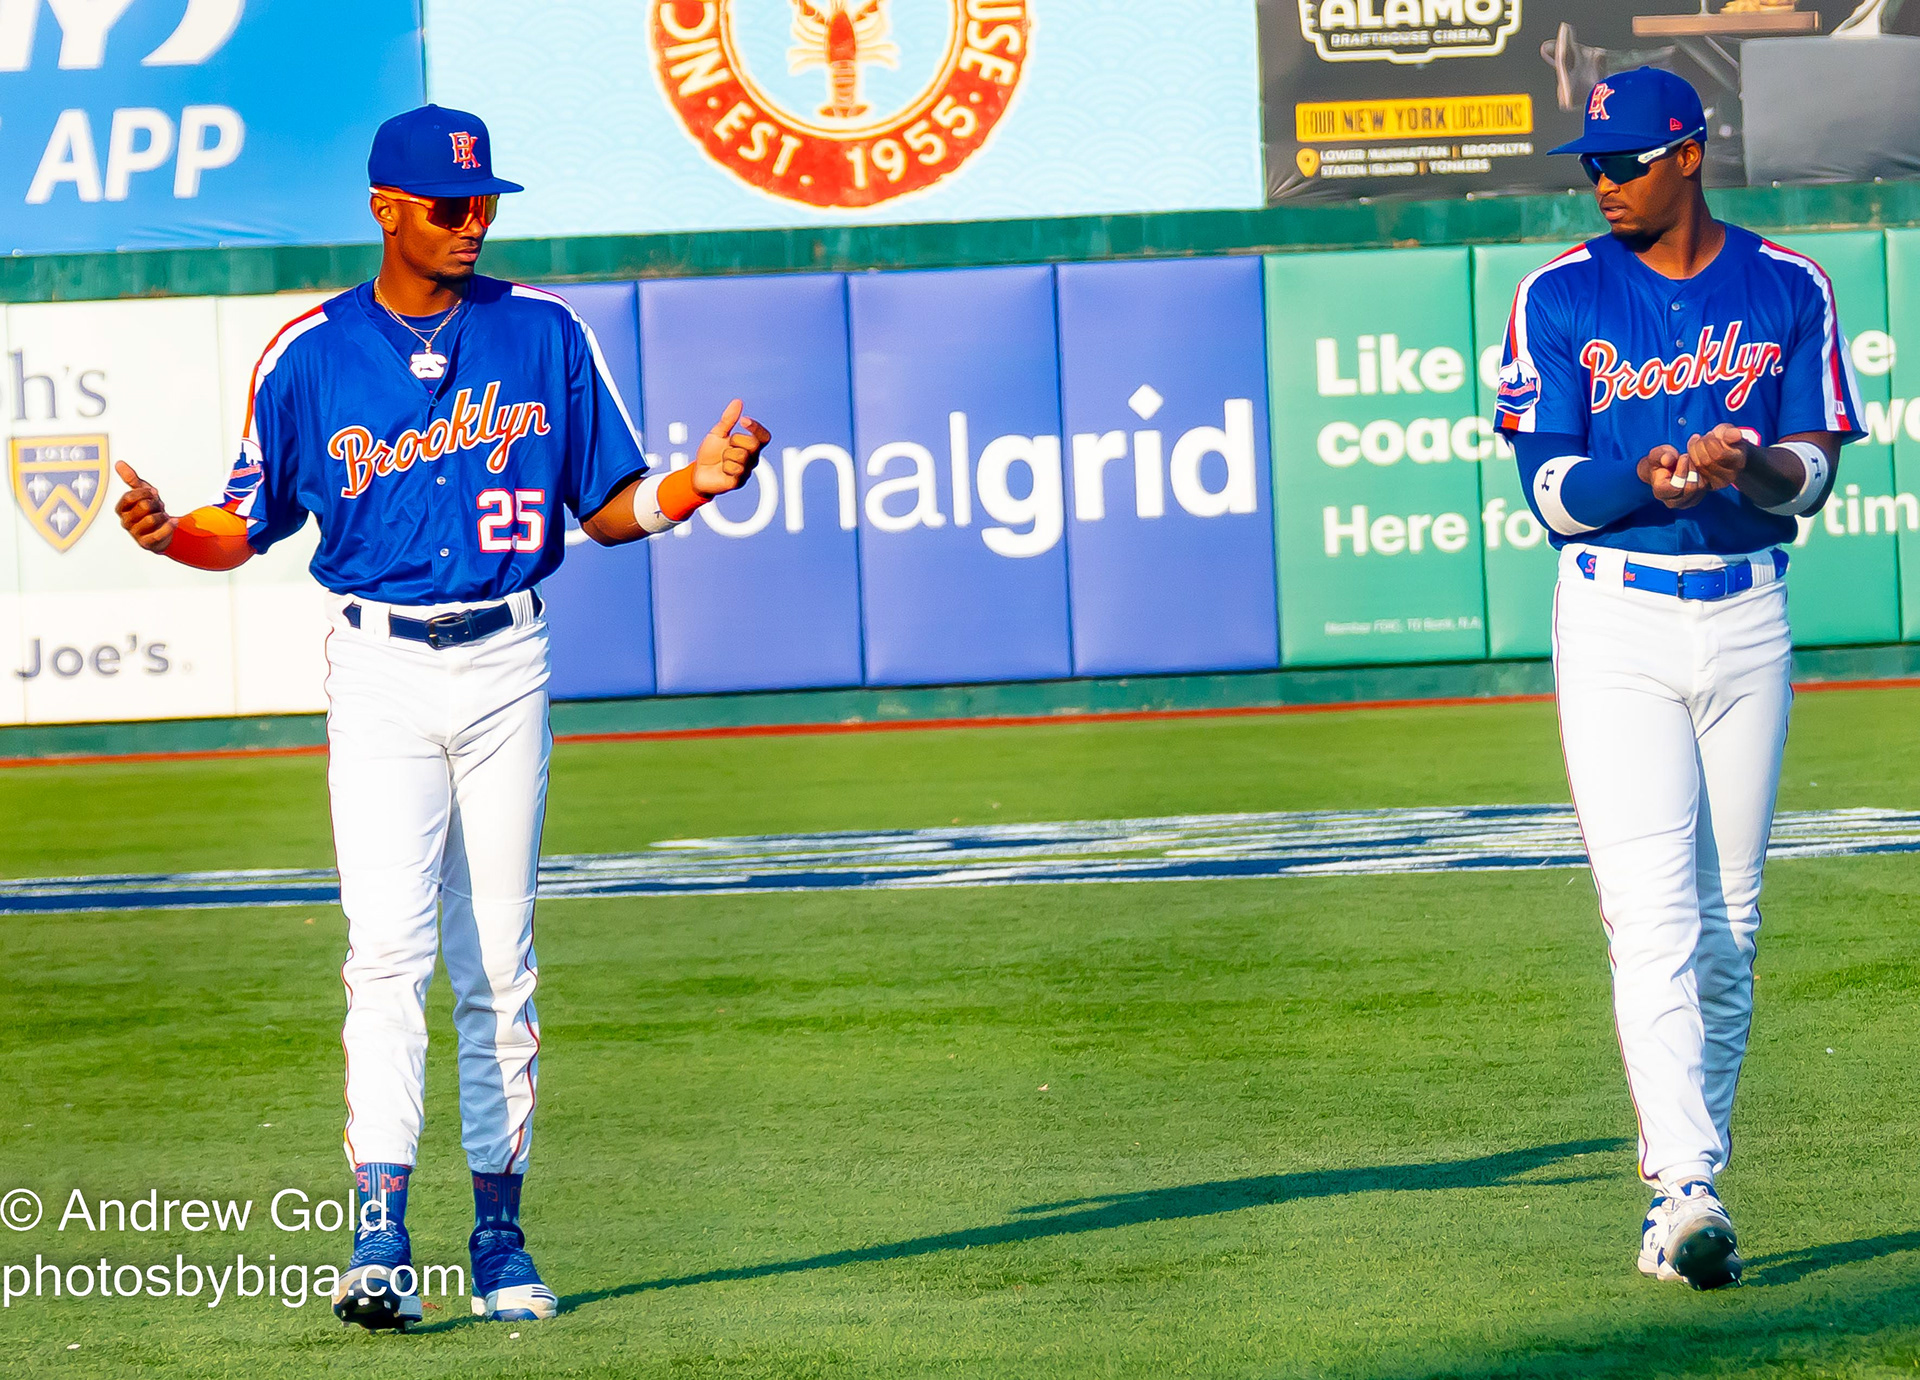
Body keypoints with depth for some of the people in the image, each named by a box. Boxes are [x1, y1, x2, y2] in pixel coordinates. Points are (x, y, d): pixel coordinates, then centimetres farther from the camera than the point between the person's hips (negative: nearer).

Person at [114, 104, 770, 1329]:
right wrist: (169, 534, -16)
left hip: (507, 666, 2)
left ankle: (500, 1234, 14)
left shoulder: (546, 337, 6)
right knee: (388, 949, -14)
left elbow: (610, 508, 8)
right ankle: (382, 1238, -19)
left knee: (500, 963, 5)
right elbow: (248, 524, 5)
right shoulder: (311, 355, 2)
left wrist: (697, 484, -11)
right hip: (381, 672, -2)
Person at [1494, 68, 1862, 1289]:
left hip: (1748, 618, 2)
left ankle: (1690, 1170, 21)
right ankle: (1689, 1190, -19)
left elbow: (1816, 470, 2)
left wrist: (1749, 462, -20)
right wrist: (1643, 474, -23)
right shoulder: (1560, 299, 1)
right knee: (1655, 919, -13)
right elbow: (1548, 489, -4)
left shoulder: (1787, 289, 4)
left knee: (1730, 926, 8)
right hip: (1615, 626, -2)